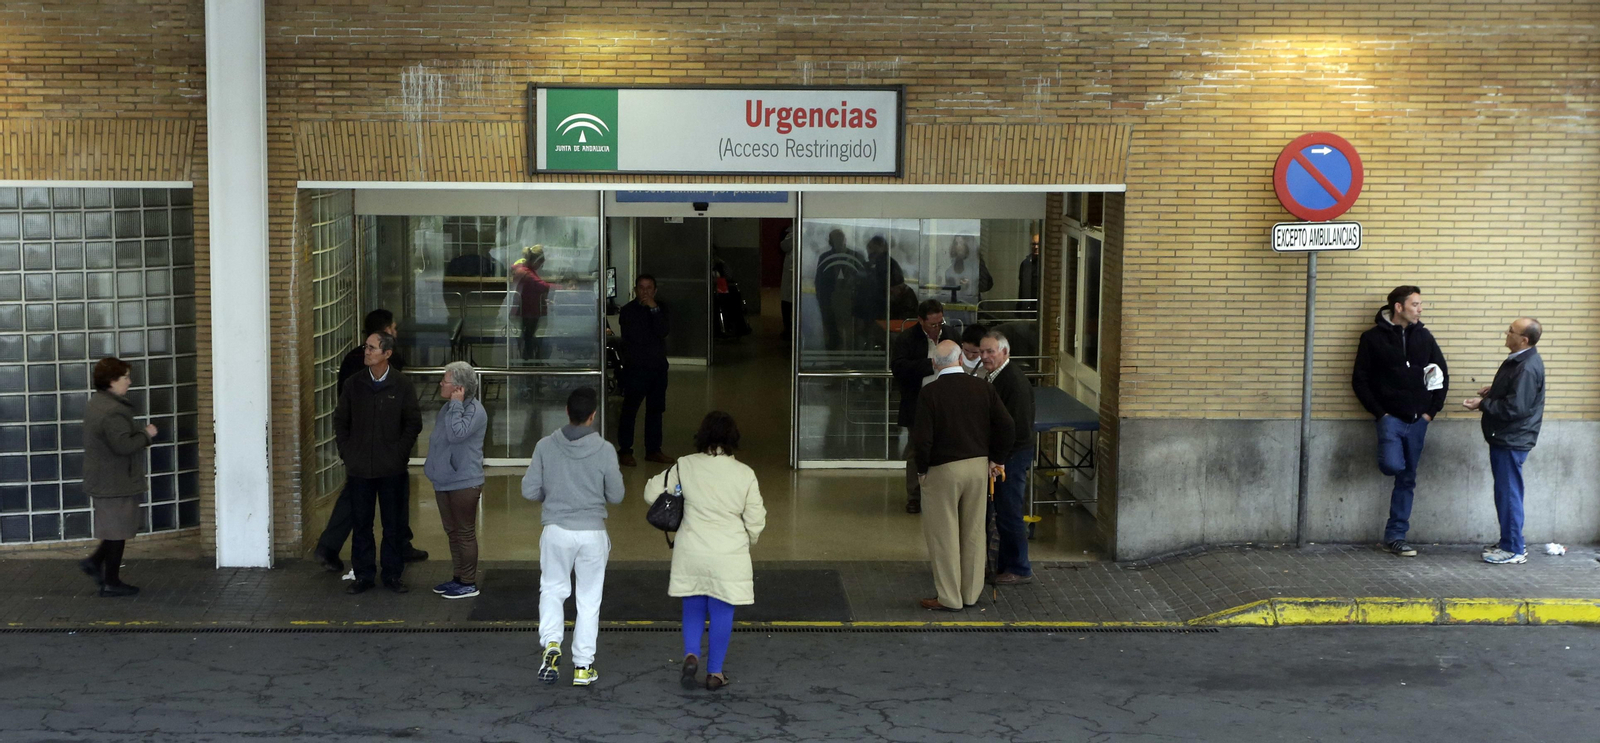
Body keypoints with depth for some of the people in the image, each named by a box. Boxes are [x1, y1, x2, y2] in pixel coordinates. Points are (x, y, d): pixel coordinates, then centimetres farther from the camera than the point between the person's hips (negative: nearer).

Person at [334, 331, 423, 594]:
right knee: (361, 523, 7)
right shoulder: (353, 385, 2)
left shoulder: (402, 386, -2)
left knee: (394, 524, 5)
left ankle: (392, 575, 16)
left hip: (392, 469, -1)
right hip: (359, 469, 1)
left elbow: (414, 423, 1)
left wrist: (399, 453, -6)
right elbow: (340, 422, 9)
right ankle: (363, 575, 17)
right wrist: (347, 455, 2)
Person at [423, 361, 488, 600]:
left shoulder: (475, 410, -17)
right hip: (444, 481, 9)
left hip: (464, 483, -9)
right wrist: (433, 466, 14)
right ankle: (458, 577, 27)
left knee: (465, 533, 0)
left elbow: (456, 433, -32)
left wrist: (456, 404, -24)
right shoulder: (449, 407, 10)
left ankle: (469, 583, 8)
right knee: (452, 532, 16)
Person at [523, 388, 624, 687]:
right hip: (593, 533, -1)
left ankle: (551, 643, -1)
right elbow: (616, 496, -3)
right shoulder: (605, 450, -11)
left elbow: (529, 491, -3)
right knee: (589, 599, 11)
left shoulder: (545, 446, -7)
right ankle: (583, 665, 15)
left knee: (552, 589, 20)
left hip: (556, 530, 1)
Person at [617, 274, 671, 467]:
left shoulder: (660, 307, 7)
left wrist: (654, 309, -16)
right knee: (630, 410, -3)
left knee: (656, 409, 11)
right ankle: (625, 451, 4)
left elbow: (662, 332, -10)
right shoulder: (628, 311, -6)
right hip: (635, 367, -5)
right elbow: (636, 337, -17)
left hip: (658, 366, 5)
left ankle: (653, 450, 19)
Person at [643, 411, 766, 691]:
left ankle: (691, 654, -1)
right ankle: (714, 672, 17)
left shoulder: (685, 467, -7)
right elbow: (755, 521, -2)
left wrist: (658, 479, 22)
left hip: (692, 554, 1)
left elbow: (652, 494, 1)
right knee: (722, 611, 10)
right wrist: (747, 542, 18)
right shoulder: (745, 474, -9)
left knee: (693, 607, 18)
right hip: (729, 556, -1)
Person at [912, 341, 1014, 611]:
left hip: (944, 469, -4)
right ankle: (971, 593, 21)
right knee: (974, 532, 13)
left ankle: (949, 597, 8)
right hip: (979, 465, 4)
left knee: (944, 533, 5)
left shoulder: (930, 393, -11)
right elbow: (1007, 425, -2)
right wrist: (997, 459, 9)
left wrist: (922, 469, 0)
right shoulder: (983, 388, 0)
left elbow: (922, 437, -15)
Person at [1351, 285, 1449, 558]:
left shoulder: (1424, 336, 7)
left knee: (1407, 479, 6)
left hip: (1418, 420, 4)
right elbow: (1360, 380, -3)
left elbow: (1442, 375, 12)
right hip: (1390, 417, -4)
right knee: (1392, 465, -26)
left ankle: (1395, 536, 13)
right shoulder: (1373, 338, -3)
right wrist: (1379, 413, -9)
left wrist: (1431, 411, 4)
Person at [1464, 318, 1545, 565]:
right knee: (1505, 492, 16)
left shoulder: (1527, 368, -22)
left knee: (1508, 493, -4)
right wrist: (1493, 391, 8)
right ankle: (1510, 542, 26)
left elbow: (1515, 407, -25)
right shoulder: (1518, 360, 10)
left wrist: (1483, 404, -16)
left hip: (1512, 440, -10)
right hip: (1506, 437, 10)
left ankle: (1514, 550, 3)